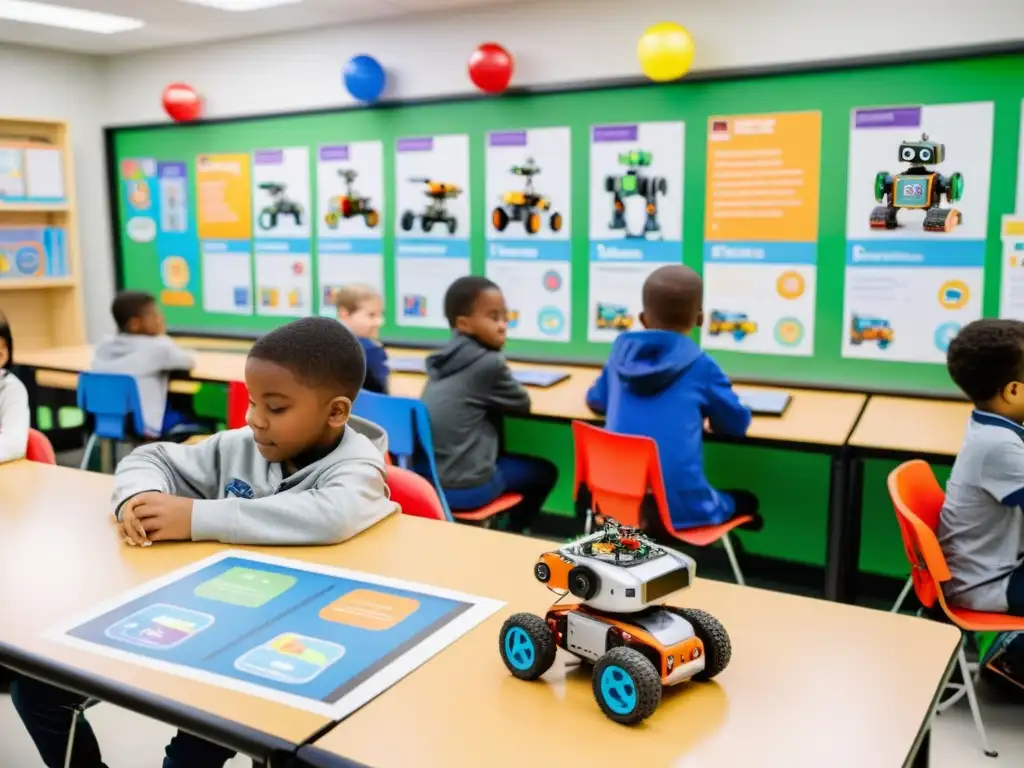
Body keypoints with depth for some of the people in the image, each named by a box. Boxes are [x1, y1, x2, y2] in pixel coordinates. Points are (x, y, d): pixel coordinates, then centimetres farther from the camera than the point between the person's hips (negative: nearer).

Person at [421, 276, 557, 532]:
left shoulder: (445, 357, 7)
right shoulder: (488, 362, -12)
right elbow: (522, 404, 4)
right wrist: (505, 378, 20)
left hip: (425, 478, 7)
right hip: (463, 487, -7)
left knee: (503, 454, 32)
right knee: (544, 471, 14)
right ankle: (511, 533, 27)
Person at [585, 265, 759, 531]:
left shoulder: (622, 355, 8)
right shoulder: (701, 365, -3)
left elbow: (595, 401, 25)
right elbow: (736, 424, 7)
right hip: (681, 507, -3)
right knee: (745, 500, 25)